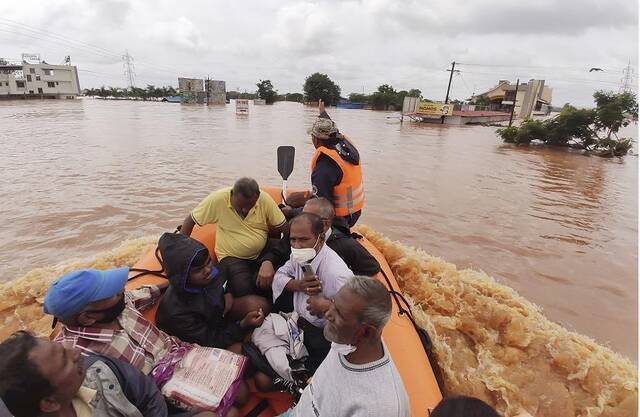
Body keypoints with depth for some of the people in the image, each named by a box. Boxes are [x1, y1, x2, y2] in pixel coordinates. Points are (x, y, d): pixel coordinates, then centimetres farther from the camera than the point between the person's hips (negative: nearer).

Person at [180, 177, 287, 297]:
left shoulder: (265, 199, -13)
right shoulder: (217, 199, -17)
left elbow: (283, 227, -8)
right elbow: (190, 220, -8)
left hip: (262, 254, 2)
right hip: (231, 256, -2)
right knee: (243, 289, -26)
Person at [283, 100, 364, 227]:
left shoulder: (324, 168, -29)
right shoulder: (346, 144, -4)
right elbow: (331, 128, 19)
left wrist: (291, 212, -18)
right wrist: (322, 111, 36)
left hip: (340, 218, -9)